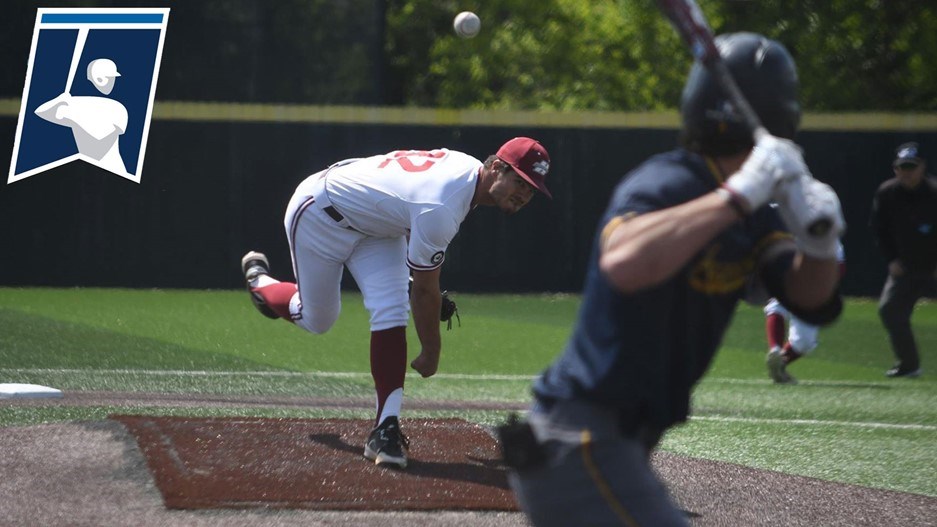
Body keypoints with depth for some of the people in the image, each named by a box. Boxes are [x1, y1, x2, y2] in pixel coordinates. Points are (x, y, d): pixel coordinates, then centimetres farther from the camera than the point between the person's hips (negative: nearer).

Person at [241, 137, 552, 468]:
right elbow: (425, 289, -27)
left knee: (391, 311, -11)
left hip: (373, 225, 8)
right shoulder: (440, 209, -39)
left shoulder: (468, 166, -12)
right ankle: (259, 282, 40)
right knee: (318, 320, 7)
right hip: (319, 214, -8)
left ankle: (386, 428, -15)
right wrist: (431, 352, -14)